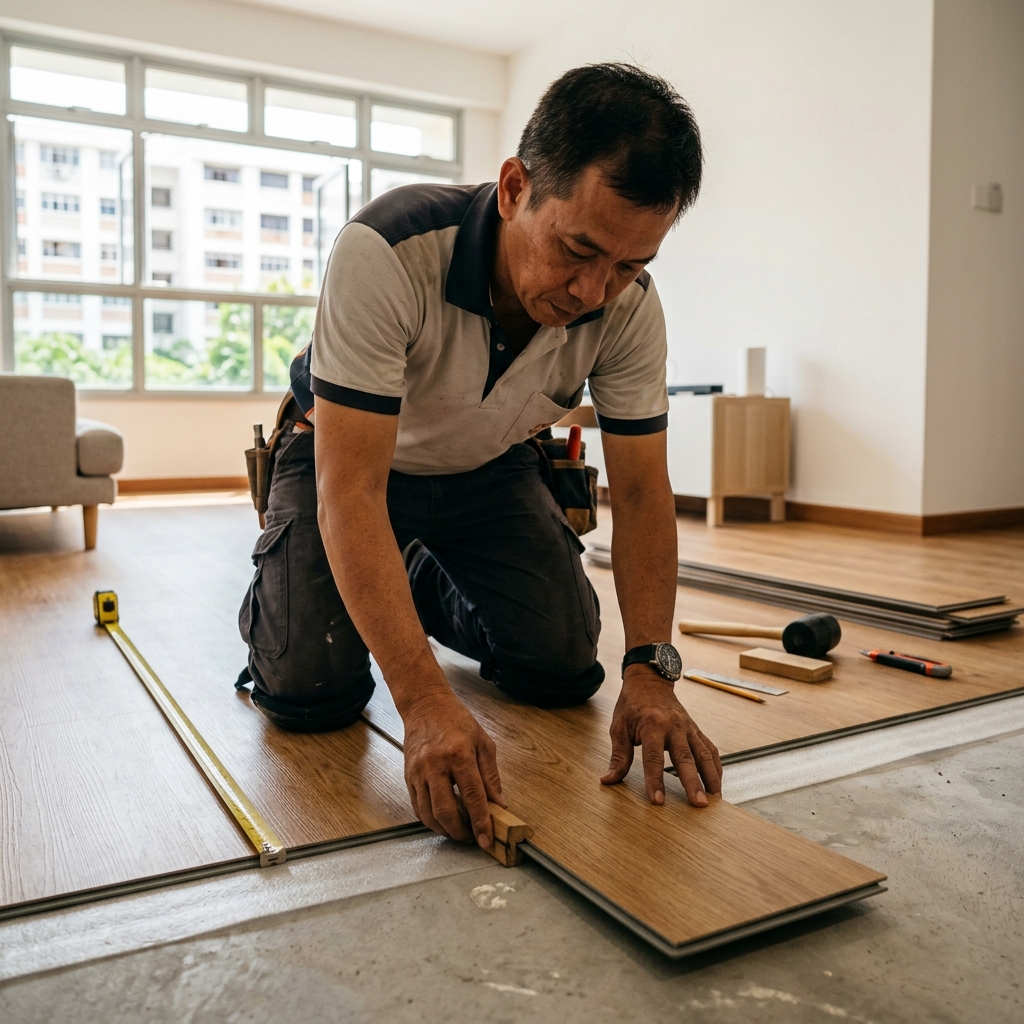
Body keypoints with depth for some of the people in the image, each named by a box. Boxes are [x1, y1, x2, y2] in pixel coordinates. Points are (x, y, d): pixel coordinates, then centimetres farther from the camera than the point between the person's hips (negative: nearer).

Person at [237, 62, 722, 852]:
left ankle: (433, 590, 24)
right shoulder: (386, 252, -38)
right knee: (310, 692, -17)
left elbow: (641, 492, -17)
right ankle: (276, 590, 19)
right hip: (347, 457, -3)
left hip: (489, 469, 4)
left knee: (565, 670, -6)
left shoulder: (629, 305, -23)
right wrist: (425, 699, -47)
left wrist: (651, 670, -29)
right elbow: (350, 493, -40)